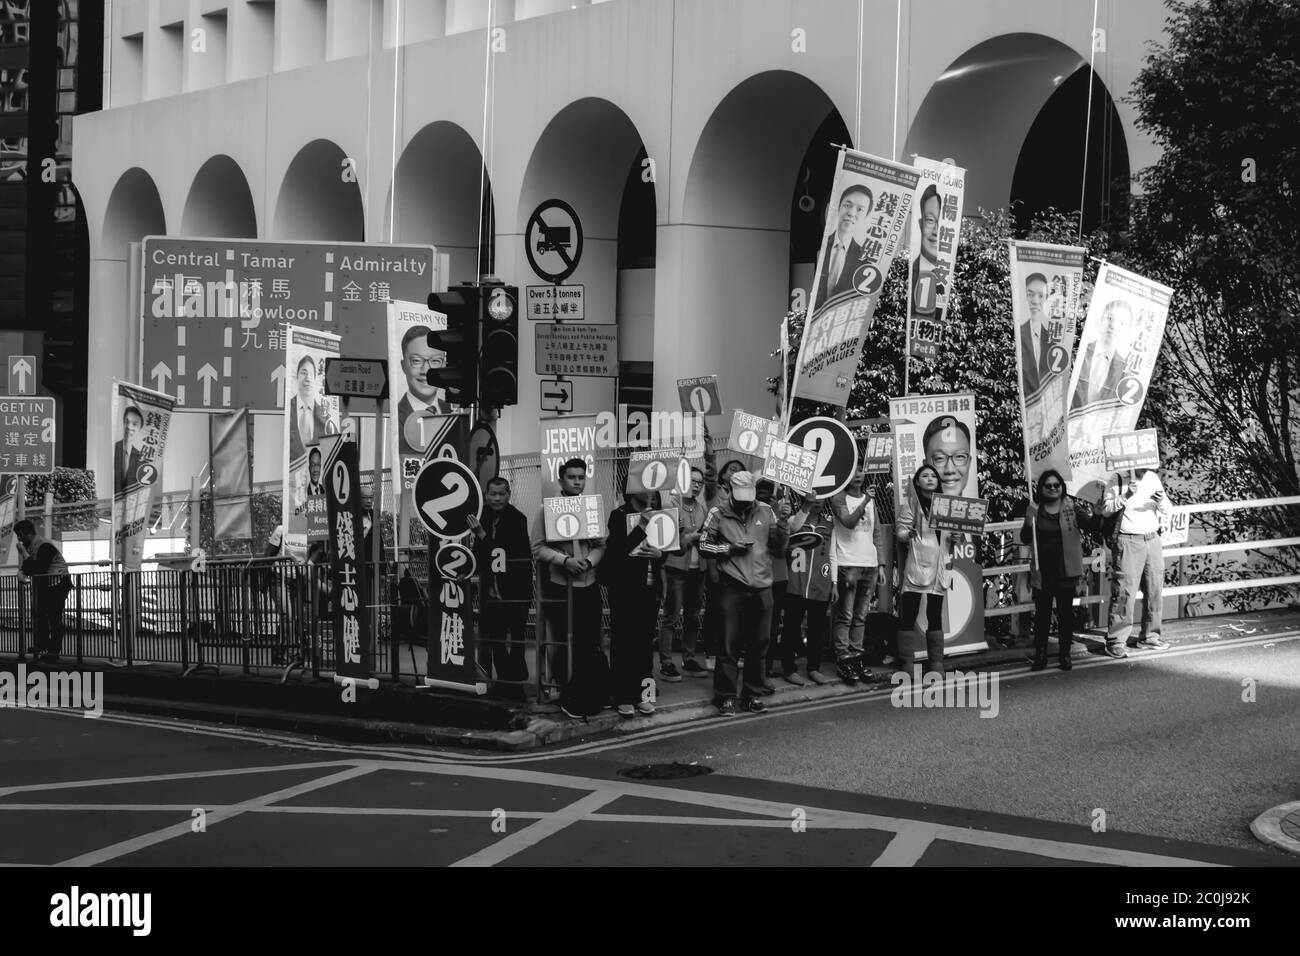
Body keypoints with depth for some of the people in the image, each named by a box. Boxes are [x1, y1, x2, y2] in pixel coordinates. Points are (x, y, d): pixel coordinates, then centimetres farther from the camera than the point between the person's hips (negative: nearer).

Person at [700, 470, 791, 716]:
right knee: (729, 643, -2)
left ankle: (752, 694, 18)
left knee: (759, 644, 7)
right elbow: (704, 545, 4)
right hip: (731, 587, -3)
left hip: (762, 587, 3)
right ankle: (725, 696, 4)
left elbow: (780, 545, 11)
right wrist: (729, 549, -10)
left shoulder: (765, 512, 8)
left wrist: (783, 524, -8)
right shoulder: (719, 514, 1)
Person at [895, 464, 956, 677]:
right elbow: (901, 530, -5)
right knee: (908, 614, -7)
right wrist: (907, 534, -27)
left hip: (938, 565, 4)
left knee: (935, 615, 6)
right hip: (916, 563, -4)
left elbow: (950, 535, 21)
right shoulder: (910, 503, 2)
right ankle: (906, 665, -5)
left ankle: (936, 664, 9)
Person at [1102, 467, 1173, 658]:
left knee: (1155, 591, 8)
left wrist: (1162, 502, -10)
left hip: (1153, 540, 6)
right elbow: (1106, 510, -11)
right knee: (1124, 593, -8)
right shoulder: (1118, 480, -4)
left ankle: (1149, 637, 20)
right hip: (1128, 541, -6)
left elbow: (1168, 513, 12)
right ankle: (1115, 641, -5)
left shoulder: (1153, 478, 11)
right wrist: (1126, 495, -23)